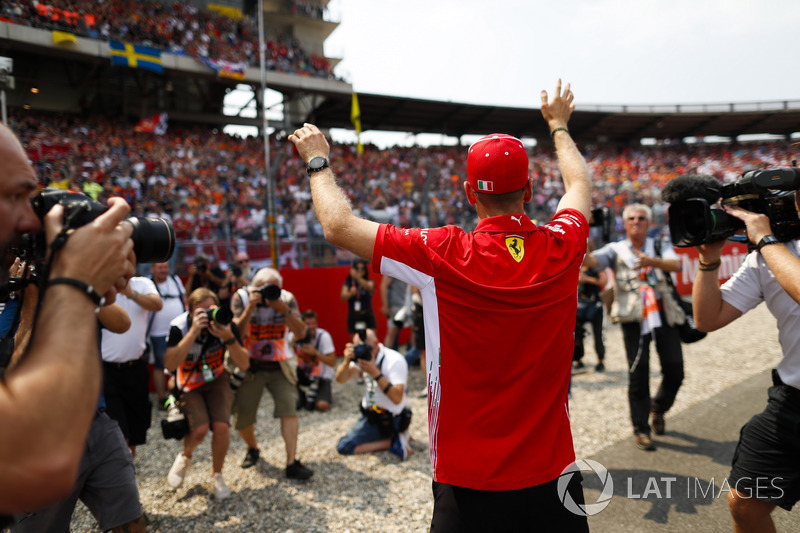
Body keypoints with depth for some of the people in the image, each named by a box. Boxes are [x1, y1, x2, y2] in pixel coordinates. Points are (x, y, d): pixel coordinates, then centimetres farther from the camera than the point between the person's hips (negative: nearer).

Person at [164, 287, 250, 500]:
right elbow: (170, 365, -39)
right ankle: (185, 457, 17)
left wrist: (229, 338, -40)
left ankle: (217, 474, 11)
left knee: (221, 427, -18)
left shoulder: (225, 324, -23)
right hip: (188, 383, -1)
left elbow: (244, 365, -23)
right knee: (200, 429, -21)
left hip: (216, 379, 1)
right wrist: (194, 332, -45)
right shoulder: (179, 327, -26)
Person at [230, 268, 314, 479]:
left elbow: (301, 333, -16)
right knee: (241, 417, 3)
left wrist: (284, 309, -29)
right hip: (250, 366, 0)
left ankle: (291, 464, -13)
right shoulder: (241, 297, -9)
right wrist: (250, 307, -30)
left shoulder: (287, 299, -8)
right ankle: (252, 448, 36)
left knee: (289, 406, -19)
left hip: (279, 366, 0)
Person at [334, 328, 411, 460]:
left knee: (344, 447, -13)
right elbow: (340, 379, -6)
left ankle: (393, 441, -6)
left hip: (388, 419, -8)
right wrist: (347, 361, -26)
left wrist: (374, 372, -32)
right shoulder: (361, 356, 2)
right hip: (368, 414, 8)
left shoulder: (395, 360, -20)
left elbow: (397, 398, -30)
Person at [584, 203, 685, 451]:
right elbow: (590, 260, -12)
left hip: (663, 314, 2)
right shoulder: (616, 250, 8)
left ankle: (658, 408, 34)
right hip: (633, 318, -2)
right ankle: (641, 429, 9)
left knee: (675, 371, 4)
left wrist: (651, 261, -29)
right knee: (638, 373, -4)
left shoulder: (660, 247, 12)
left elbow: (675, 265, -10)